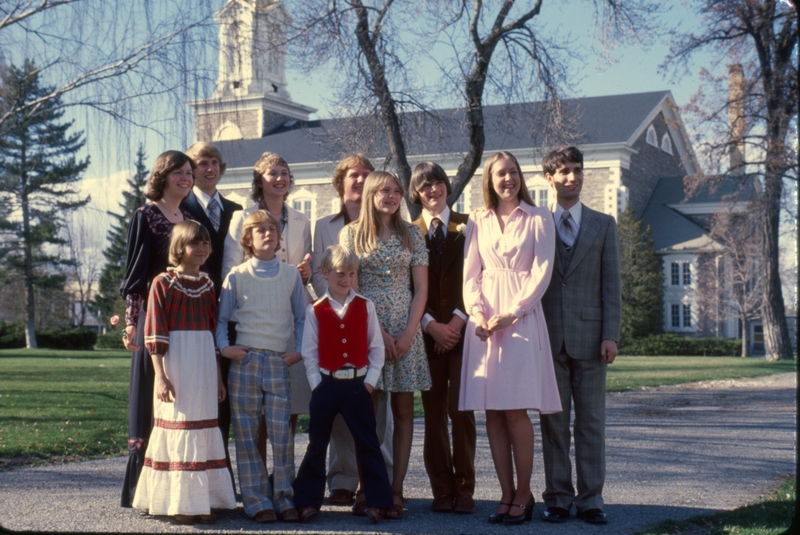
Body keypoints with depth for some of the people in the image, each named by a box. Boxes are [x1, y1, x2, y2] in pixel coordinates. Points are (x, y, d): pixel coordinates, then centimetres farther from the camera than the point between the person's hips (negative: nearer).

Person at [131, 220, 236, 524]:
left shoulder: (207, 285, 10)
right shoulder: (163, 283, -7)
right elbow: (155, 334, -9)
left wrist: (218, 376, 15)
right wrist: (161, 376, -14)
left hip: (204, 365, 6)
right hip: (176, 364, -5)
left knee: (204, 429, 8)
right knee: (177, 428, 0)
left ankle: (203, 501, 16)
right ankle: (180, 503, 7)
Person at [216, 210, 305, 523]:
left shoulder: (291, 275, 9)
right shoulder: (237, 276, 5)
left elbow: (301, 318, 14)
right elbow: (220, 318, 8)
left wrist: (300, 351, 3)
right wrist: (224, 347, -6)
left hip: (279, 362, 1)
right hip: (245, 359, 0)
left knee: (281, 433, -2)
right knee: (246, 434, 0)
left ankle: (283, 498, 8)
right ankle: (256, 501, 6)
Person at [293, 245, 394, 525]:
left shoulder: (365, 307, 1)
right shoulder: (315, 310, -1)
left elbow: (377, 347, 3)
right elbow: (309, 352, 0)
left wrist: (370, 380, -5)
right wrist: (317, 384, -7)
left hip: (357, 385, 0)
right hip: (326, 385, 0)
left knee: (368, 444, 4)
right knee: (317, 445, 8)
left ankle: (377, 501, 10)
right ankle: (308, 501, 17)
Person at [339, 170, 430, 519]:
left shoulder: (411, 234, 9)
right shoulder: (351, 234, 4)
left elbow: (421, 288, 6)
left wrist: (408, 333, -7)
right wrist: (377, 330, -9)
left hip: (405, 331, 2)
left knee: (403, 410, 1)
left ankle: (396, 491, 5)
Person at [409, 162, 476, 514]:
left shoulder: (467, 226, 8)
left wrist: (458, 320, -9)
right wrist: (430, 324, -8)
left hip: (462, 328, -1)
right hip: (426, 331, 1)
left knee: (461, 410, -6)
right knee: (434, 413, 1)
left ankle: (464, 489, 1)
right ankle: (442, 490, 7)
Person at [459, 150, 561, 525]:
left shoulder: (538, 219, 4)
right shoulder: (478, 222, 13)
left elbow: (542, 273, -3)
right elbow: (470, 274, 10)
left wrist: (511, 314, -13)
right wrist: (477, 312, -8)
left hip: (522, 318, -3)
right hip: (483, 321, 3)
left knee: (515, 410, -8)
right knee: (493, 413, 1)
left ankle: (523, 494, 3)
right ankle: (507, 495, 8)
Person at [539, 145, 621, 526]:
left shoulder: (603, 225, 9)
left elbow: (611, 284, 5)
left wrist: (610, 335, -4)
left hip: (589, 336, 1)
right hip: (548, 337, 0)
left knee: (591, 421, 3)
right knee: (553, 422, 4)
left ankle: (590, 500, 8)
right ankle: (558, 498, 11)